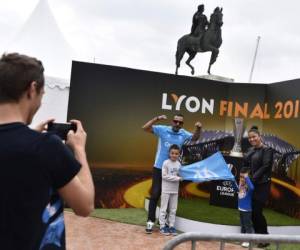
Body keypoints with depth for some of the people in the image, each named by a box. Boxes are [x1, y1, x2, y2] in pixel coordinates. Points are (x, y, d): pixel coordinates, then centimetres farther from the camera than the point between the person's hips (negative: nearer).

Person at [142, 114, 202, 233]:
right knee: (155, 195, -3)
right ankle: (150, 221, 4)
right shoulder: (162, 129, -9)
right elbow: (145, 128, -13)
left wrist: (198, 129, -4)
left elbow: (195, 138, 17)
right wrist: (157, 119, -27)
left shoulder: (183, 133, 2)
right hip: (159, 168, -3)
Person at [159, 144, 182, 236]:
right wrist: (177, 178, -17)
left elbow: (179, 175, 11)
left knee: (173, 209, 11)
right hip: (166, 189, -5)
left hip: (175, 190, 5)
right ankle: (162, 226, 10)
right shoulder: (166, 163, -11)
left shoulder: (178, 164, 3)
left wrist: (181, 177, -11)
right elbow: (164, 176, -16)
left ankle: (171, 226, 20)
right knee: (164, 208, 2)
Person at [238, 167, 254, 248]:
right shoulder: (241, 183, 1)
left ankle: (248, 240, 14)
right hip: (241, 208, 8)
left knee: (248, 225, 3)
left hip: (247, 209, -8)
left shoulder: (248, 185, -21)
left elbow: (252, 188, -46)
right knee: (242, 225, 22)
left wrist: (246, 177, -41)